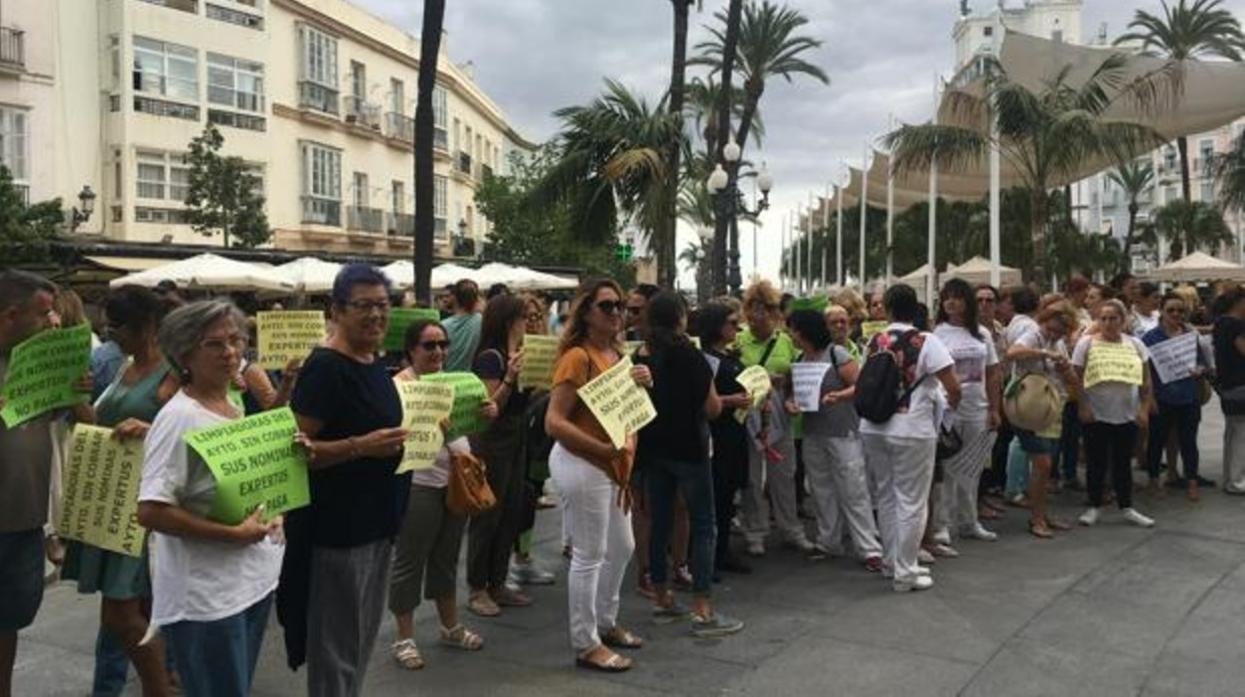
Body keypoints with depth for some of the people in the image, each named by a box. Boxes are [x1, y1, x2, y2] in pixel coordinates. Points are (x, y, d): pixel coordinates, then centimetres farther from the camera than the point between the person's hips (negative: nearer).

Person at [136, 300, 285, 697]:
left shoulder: (235, 407, 8)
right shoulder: (179, 418, -17)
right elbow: (150, 512, -23)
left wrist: (272, 514, 2)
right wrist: (233, 534, -21)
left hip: (254, 579, 8)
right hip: (205, 596, -8)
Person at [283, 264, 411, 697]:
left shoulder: (377, 365, 9)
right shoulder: (324, 368, -17)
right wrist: (361, 446, -29)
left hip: (378, 523, 9)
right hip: (336, 528, -9)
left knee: (362, 641, 21)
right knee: (336, 649, 3)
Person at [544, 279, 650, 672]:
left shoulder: (617, 355, 11)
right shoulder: (577, 358, -16)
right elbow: (554, 422, -23)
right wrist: (603, 448, -28)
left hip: (610, 465, 10)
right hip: (582, 464, -10)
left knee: (622, 547, 20)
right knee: (589, 556, -1)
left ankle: (605, 623, 38)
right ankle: (586, 645, 13)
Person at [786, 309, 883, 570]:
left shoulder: (836, 353, -10)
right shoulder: (801, 359, 8)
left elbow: (861, 385, -13)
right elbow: (794, 390, 13)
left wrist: (838, 396, -28)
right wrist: (790, 402, -9)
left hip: (843, 433, -6)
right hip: (813, 435, 7)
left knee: (853, 491, -5)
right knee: (822, 491, 13)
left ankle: (870, 549, 0)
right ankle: (828, 543, 25)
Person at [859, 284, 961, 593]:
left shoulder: (874, 342, 4)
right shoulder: (926, 342, -8)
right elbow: (954, 388, -8)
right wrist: (952, 404, 11)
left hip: (873, 428, 5)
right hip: (911, 431, -5)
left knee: (886, 496, 17)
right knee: (911, 501, 3)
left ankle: (892, 560, 29)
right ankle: (905, 572, 8)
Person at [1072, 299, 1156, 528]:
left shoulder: (1135, 344, 3)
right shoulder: (1086, 343, -5)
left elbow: (1145, 381, 7)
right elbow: (1077, 379, -5)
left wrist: (1145, 409, 0)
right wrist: (1083, 407, -11)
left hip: (1127, 414, 2)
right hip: (1096, 415, -2)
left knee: (1123, 462, 11)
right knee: (1097, 462, 5)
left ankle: (1126, 507, 22)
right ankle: (1094, 506, 18)